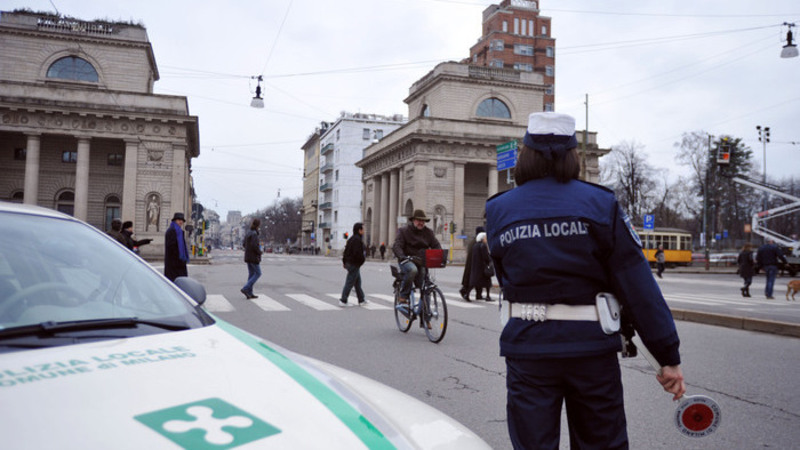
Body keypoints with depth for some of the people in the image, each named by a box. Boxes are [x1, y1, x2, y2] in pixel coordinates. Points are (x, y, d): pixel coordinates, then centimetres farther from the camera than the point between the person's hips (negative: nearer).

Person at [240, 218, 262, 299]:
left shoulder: (248, 233, 10)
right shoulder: (254, 233, -18)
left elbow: (244, 244, 14)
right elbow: (254, 245, -26)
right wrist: (259, 252, -9)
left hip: (247, 257, 9)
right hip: (254, 257, -9)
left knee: (251, 274, 12)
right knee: (258, 273, 1)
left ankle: (249, 294, 12)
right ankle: (245, 289, -8)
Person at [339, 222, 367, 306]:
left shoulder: (351, 239, 13)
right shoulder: (357, 240, -19)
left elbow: (346, 251, 16)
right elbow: (357, 253, -25)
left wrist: (344, 262, 20)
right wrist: (363, 259, -7)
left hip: (349, 263, 10)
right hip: (354, 264, -10)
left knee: (358, 282, 16)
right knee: (349, 283, -5)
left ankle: (361, 300, 24)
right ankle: (343, 301, -2)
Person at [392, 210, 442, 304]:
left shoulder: (428, 232, 11)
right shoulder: (403, 231, -2)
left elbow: (436, 245, 4)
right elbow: (396, 246, -13)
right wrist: (402, 257, -33)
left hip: (421, 262, 4)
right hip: (407, 260, -4)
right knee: (412, 270, -37)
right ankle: (403, 297, -24)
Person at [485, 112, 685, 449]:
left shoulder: (498, 210, 0)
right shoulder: (601, 204, -5)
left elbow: (507, 279, 6)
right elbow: (638, 285, -6)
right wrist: (669, 356, -1)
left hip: (528, 347, 1)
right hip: (592, 346, 0)